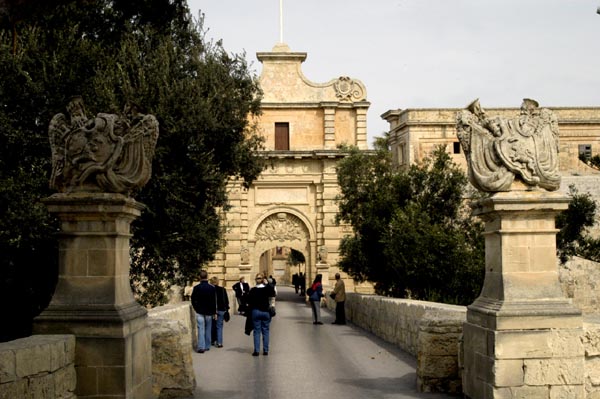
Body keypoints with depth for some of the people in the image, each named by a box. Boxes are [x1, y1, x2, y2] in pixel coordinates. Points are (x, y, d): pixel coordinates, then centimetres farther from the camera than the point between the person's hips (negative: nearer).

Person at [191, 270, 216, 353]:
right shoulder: (212, 288, -5)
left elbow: (193, 300, 0)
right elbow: (214, 301, -1)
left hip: (199, 312, -1)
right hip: (209, 312, 1)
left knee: (201, 329, -1)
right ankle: (207, 346, 17)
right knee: (208, 329, 12)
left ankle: (201, 347, -9)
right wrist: (214, 312, 7)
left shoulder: (196, 288, -7)